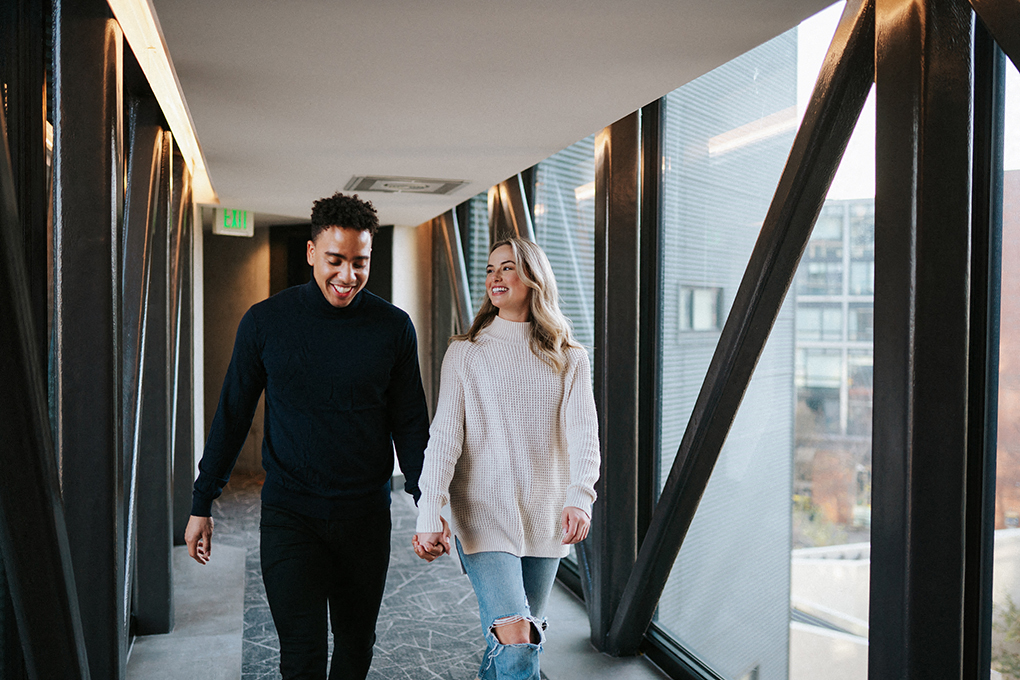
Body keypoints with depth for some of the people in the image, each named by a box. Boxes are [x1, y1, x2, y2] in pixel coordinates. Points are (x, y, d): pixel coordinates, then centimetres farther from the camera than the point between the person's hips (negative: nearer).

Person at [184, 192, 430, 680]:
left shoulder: (393, 328, -2)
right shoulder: (265, 322, -3)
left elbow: (410, 423, 2)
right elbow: (232, 415, 4)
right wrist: (201, 505, 5)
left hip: (366, 514, 2)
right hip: (290, 512, -1)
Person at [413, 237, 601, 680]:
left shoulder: (570, 360, 4)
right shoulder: (465, 353, 0)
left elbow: (583, 434, -8)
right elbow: (444, 436, -8)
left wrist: (579, 498, -26)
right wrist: (430, 514, -19)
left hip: (544, 518, 3)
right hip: (484, 514, -3)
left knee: (522, 639, 14)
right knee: (516, 641, -16)